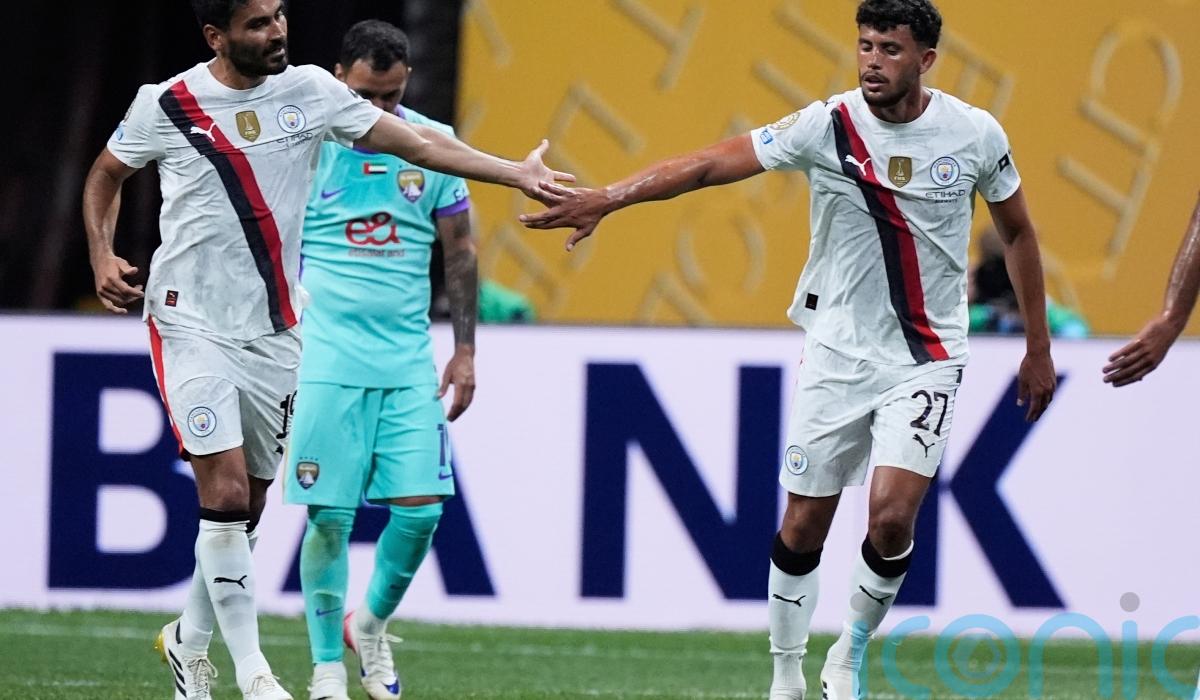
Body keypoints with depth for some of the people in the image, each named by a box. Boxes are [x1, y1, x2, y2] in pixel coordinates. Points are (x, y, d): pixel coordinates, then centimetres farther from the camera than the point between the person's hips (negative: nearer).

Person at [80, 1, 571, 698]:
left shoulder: (310, 91, 0)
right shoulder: (166, 106, -6)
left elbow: (416, 142, -2)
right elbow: (106, 175, 12)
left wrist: (516, 172, -10)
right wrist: (102, 259, -3)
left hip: (275, 336, 4)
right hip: (192, 325, -4)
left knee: (248, 510, 9)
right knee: (227, 496, -14)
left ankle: (190, 640, 32)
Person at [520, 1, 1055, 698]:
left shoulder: (975, 134, -6)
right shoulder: (828, 126, -10)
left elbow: (1018, 232, 9)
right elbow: (712, 164, -18)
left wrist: (1039, 347, 12)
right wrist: (607, 197, -30)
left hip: (927, 359, -1)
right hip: (838, 352, 1)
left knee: (891, 516, -17)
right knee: (804, 525, 2)